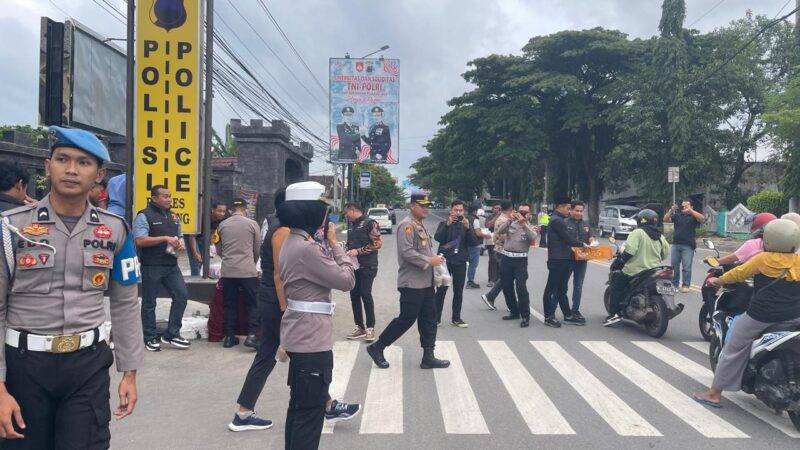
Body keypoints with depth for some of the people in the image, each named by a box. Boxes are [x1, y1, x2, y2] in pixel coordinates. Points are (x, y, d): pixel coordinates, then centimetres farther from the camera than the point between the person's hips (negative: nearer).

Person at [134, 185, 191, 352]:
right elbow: (140, 240, -17)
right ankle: (150, 338, 17)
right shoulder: (144, 216, -8)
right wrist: (165, 238, -20)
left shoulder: (174, 217, 14)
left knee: (182, 295, -1)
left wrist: (180, 243, 1)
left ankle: (172, 334, 9)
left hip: (171, 265, 6)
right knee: (149, 302, 5)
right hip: (152, 266, -6)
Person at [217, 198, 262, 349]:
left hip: (228, 271, 3)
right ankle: (252, 335, -4)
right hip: (248, 270, -3)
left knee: (229, 304, 11)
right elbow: (258, 249, 8)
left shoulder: (222, 225, 7)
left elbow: (219, 250, 16)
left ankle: (229, 336, 14)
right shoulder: (252, 224, 0)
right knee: (253, 303, 5)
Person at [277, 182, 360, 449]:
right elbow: (347, 281, -18)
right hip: (310, 338, -11)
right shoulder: (307, 248, -23)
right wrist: (333, 242, -9)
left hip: (301, 335, 11)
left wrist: (325, 242, 5)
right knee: (309, 412, 0)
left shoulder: (293, 242, 10)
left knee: (300, 405, 20)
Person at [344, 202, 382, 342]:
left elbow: (378, 243, -15)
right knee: (354, 296, 7)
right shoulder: (351, 225, 14)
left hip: (367, 266, -7)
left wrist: (358, 251, -18)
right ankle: (359, 327, 16)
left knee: (365, 295, -7)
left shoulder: (370, 223, -9)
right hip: (353, 266, 7)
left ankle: (370, 328, 4)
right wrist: (346, 250, 0)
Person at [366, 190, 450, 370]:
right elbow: (406, 252, -24)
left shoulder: (420, 226, 17)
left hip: (426, 282, 10)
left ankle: (428, 357, 17)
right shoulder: (407, 225, -14)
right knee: (407, 319, -3)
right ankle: (377, 347, 11)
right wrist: (429, 261, -20)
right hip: (412, 283, -10)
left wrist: (434, 258, 9)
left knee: (429, 320, 10)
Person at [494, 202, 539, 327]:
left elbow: (533, 236, -17)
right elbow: (499, 231, -8)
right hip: (506, 258, 3)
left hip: (520, 260, -3)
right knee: (506, 286, 10)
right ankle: (514, 311, 26)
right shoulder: (511, 224, 7)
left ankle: (525, 316, -5)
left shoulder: (530, 226, 4)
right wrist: (510, 220, -16)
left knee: (521, 287, -12)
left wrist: (523, 223, -24)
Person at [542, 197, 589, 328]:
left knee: (561, 289, 13)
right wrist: (582, 244, -5)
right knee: (552, 288, -2)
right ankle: (548, 316, 4)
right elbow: (568, 238, -18)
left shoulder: (557, 220, 19)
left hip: (562, 259, 10)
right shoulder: (557, 221, -15)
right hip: (558, 260, -10)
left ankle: (568, 315, 19)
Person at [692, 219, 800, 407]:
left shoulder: (763, 259, -6)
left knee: (734, 350, 5)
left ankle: (714, 393, 10)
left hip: (763, 315, -4)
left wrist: (717, 281, 20)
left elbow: (738, 273, 3)